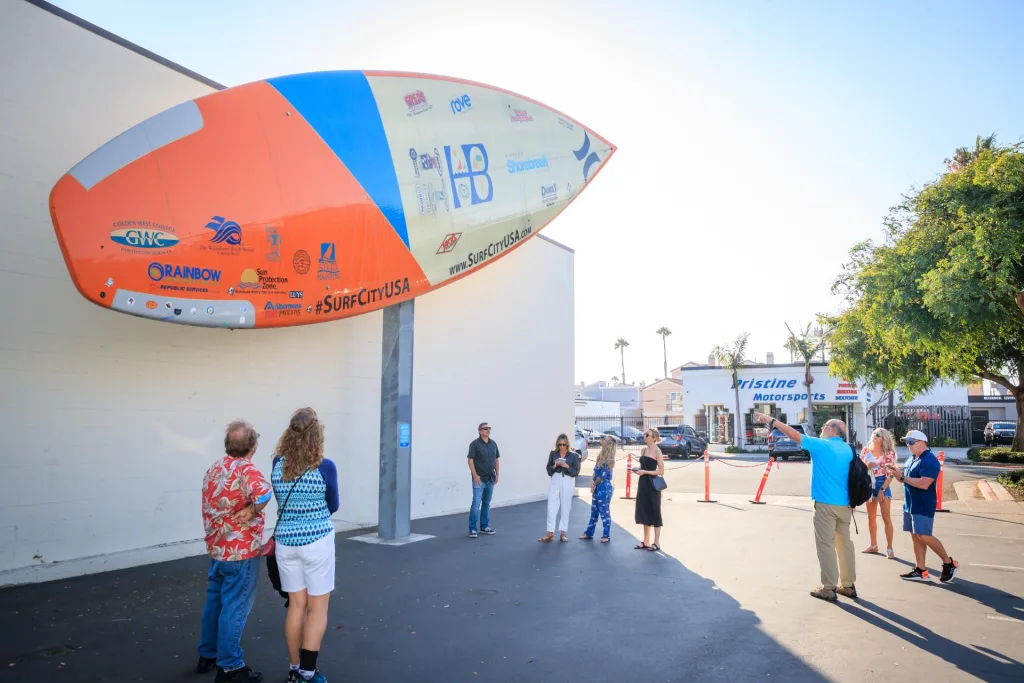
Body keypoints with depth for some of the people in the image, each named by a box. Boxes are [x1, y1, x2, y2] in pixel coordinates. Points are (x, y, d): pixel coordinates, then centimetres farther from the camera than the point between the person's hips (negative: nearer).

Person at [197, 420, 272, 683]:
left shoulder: (213, 469, 7)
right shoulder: (246, 470, -20)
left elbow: (213, 508, 12)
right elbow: (264, 494, -39)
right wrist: (252, 511, -21)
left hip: (216, 548, 8)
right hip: (241, 552, -8)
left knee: (214, 602, 20)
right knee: (234, 608, 1)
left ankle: (208, 656, 33)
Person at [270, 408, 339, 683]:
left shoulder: (278, 464, -4)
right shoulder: (325, 467, -15)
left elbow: (280, 500, 11)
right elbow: (333, 507, 1)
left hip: (285, 542, 4)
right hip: (317, 541, -4)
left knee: (296, 605, 15)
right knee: (317, 608, 8)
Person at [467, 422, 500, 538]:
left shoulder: (493, 444, 9)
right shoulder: (475, 444, -8)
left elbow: (497, 460, 15)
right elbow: (470, 460, -11)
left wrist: (497, 474, 8)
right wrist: (475, 476, -17)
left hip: (490, 479, 6)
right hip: (479, 479, -6)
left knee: (486, 503, 13)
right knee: (476, 503, -8)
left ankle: (484, 527, 22)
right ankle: (472, 529, -3)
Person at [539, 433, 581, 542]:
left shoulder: (573, 455, -2)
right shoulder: (553, 454, 3)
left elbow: (576, 472, -3)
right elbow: (549, 470, 5)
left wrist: (567, 466, -18)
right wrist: (554, 465, -15)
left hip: (567, 483, -1)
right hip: (555, 482, 1)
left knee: (565, 508, 8)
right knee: (552, 507, -1)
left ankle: (563, 533, 18)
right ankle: (550, 534, 4)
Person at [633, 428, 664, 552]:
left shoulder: (657, 451, -10)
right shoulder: (644, 450, 11)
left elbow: (661, 471, -13)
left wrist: (645, 472, -19)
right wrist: (638, 470, 0)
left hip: (653, 485, -7)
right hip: (643, 484, 7)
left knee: (654, 513, 2)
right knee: (644, 512, 11)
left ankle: (656, 543, 11)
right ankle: (646, 542, 21)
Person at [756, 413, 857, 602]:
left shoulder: (821, 446, -10)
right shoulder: (848, 449, 10)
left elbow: (794, 434, -11)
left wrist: (771, 420, -4)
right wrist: (852, 502, 25)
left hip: (826, 504, -7)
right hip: (845, 504, 7)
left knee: (826, 545, -2)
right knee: (845, 544, 13)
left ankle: (828, 588, 1)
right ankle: (848, 585, 20)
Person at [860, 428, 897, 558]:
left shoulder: (888, 453, -8)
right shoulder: (866, 450, 3)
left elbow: (890, 474, -10)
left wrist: (882, 490, -16)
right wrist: (867, 466, -15)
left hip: (882, 484, -4)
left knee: (886, 517, -4)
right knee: (871, 517, 13)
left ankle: (889, 548, 4)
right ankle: (873, 545, 24)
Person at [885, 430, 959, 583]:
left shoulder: (930, 460, -15)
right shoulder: (911, 459, 14)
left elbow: (924, 484, -25)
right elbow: (906, 480, 18)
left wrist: (901, 477, -23)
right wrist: (896, 473, -2)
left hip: (923, 506, -9)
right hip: (910, 505, 9)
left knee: (924, 536, -9)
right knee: (915, 536, 8)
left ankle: (949, 563, 10)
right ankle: (921, 571, 12)